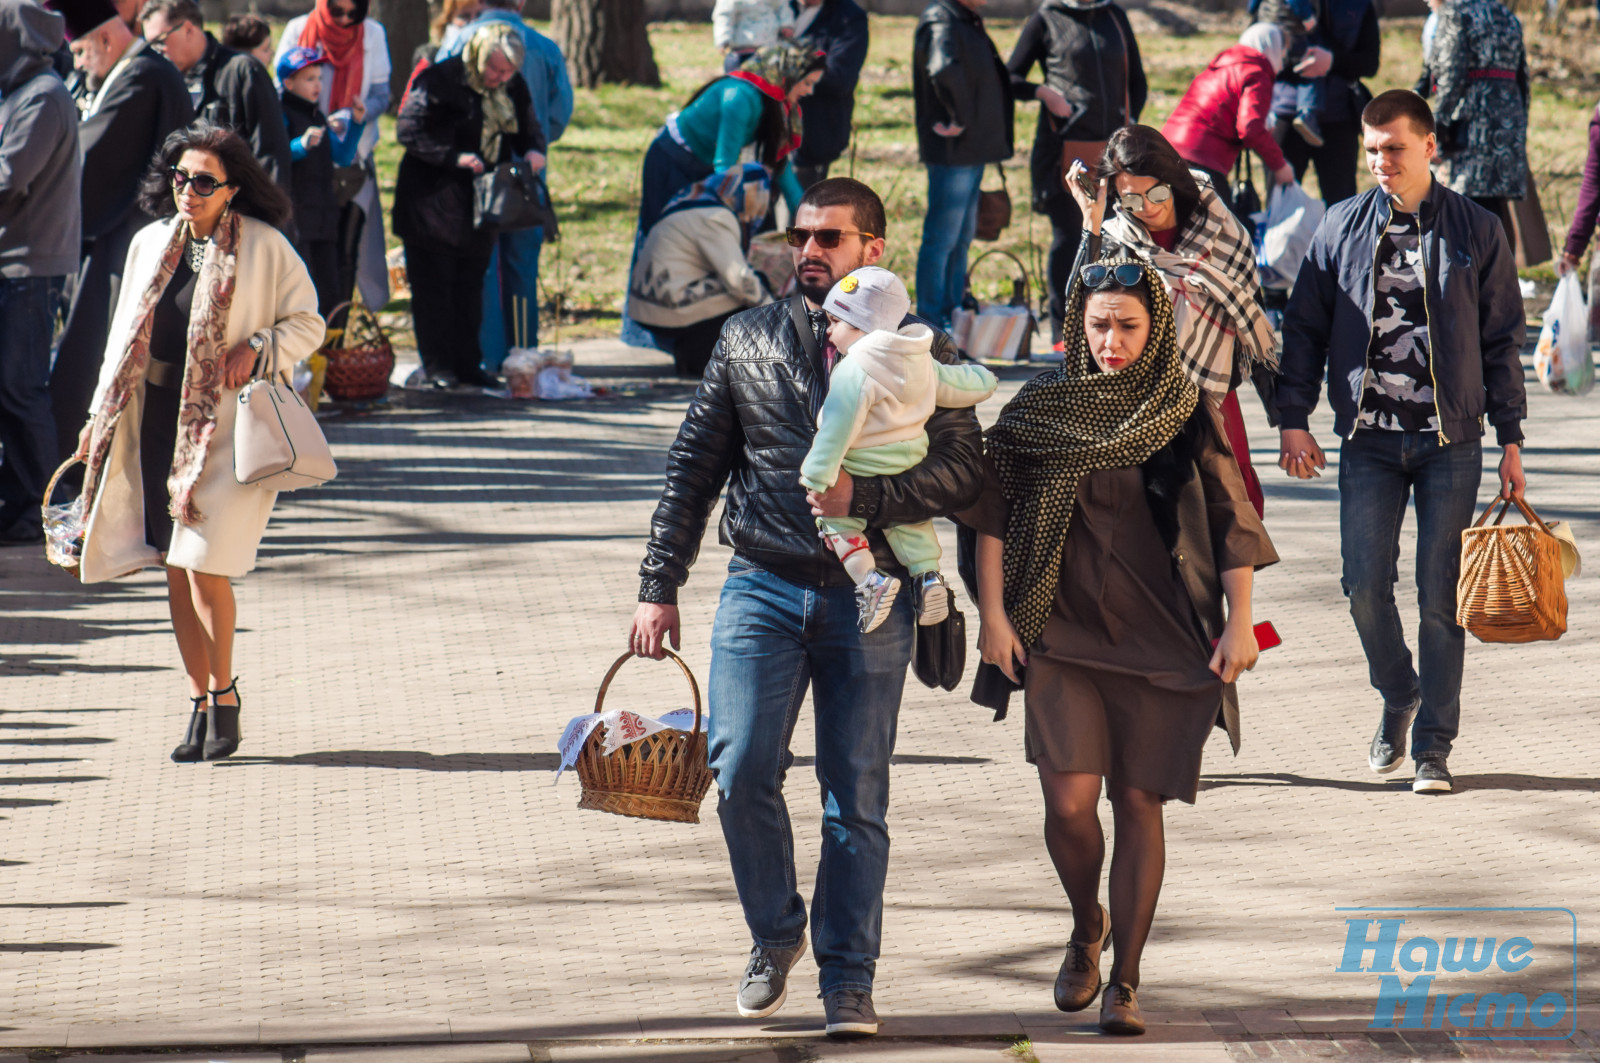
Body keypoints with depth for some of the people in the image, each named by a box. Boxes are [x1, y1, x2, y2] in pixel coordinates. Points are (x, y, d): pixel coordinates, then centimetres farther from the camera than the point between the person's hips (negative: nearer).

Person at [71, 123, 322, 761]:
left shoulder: (264, 247, -4)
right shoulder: (151, 243, 11)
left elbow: (307, 325, 1)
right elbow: (126, 335, 18)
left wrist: (255, 351, -16)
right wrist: (101, 415, 16)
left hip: (229, 422, -5)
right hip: (159, 416, 5)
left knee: (205, 565, -11)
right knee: (176, 569, 4)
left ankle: (223, 694, 6)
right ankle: (201, 704, 13)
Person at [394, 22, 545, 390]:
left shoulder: (513, 88, 3)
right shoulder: (440, 81, -14)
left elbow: (529, 128, 14)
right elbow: (409, 129, -16)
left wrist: (533, 150, -10)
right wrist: (454, 157, -24)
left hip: (480, 203, 5)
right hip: (433, 200, -5)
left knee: (471, 283, 10)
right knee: (434, 284, -1)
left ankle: (468, 363, 15)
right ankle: (436, 365, 3)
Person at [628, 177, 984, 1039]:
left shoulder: (922, 352, 3)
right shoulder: (747, 340, 11)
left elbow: (964, 473, -6)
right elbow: (693, 467, 13)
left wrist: (864, 497, -20)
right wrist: (659, 588, 9)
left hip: (869, 596, -1)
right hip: (763, 586, 1)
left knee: (857, 796, 0)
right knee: (741, 772, -10)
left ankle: (847, 980, 8)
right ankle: (775, 934, 14)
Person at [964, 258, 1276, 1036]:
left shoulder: (1186, 415, 2)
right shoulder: (1039, 409, 2)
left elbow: (1230, 522, 4)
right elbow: (993, 514, 5)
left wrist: (1239, 622, -2)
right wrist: (992, 613, -1)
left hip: (1163, 638, 0)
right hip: (1063, 633, 0)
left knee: (1139, 803, -1)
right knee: (1069, 801, -11)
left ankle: (1124, 981, 8)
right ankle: (1087, 930, 19)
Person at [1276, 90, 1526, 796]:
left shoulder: (1476, 233, 3)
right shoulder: (1341, 229, 6)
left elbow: (1502, 341, 8)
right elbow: (1304, 328, 11)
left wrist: (1510, 440, 5)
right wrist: (1293, 419, 3)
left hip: (1451, 442, -1)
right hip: (1369, 440, 1)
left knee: (1440, 595, -2)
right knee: (1365, 584, -6)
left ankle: (1433, 746, 7)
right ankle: (1398, 697, 22)